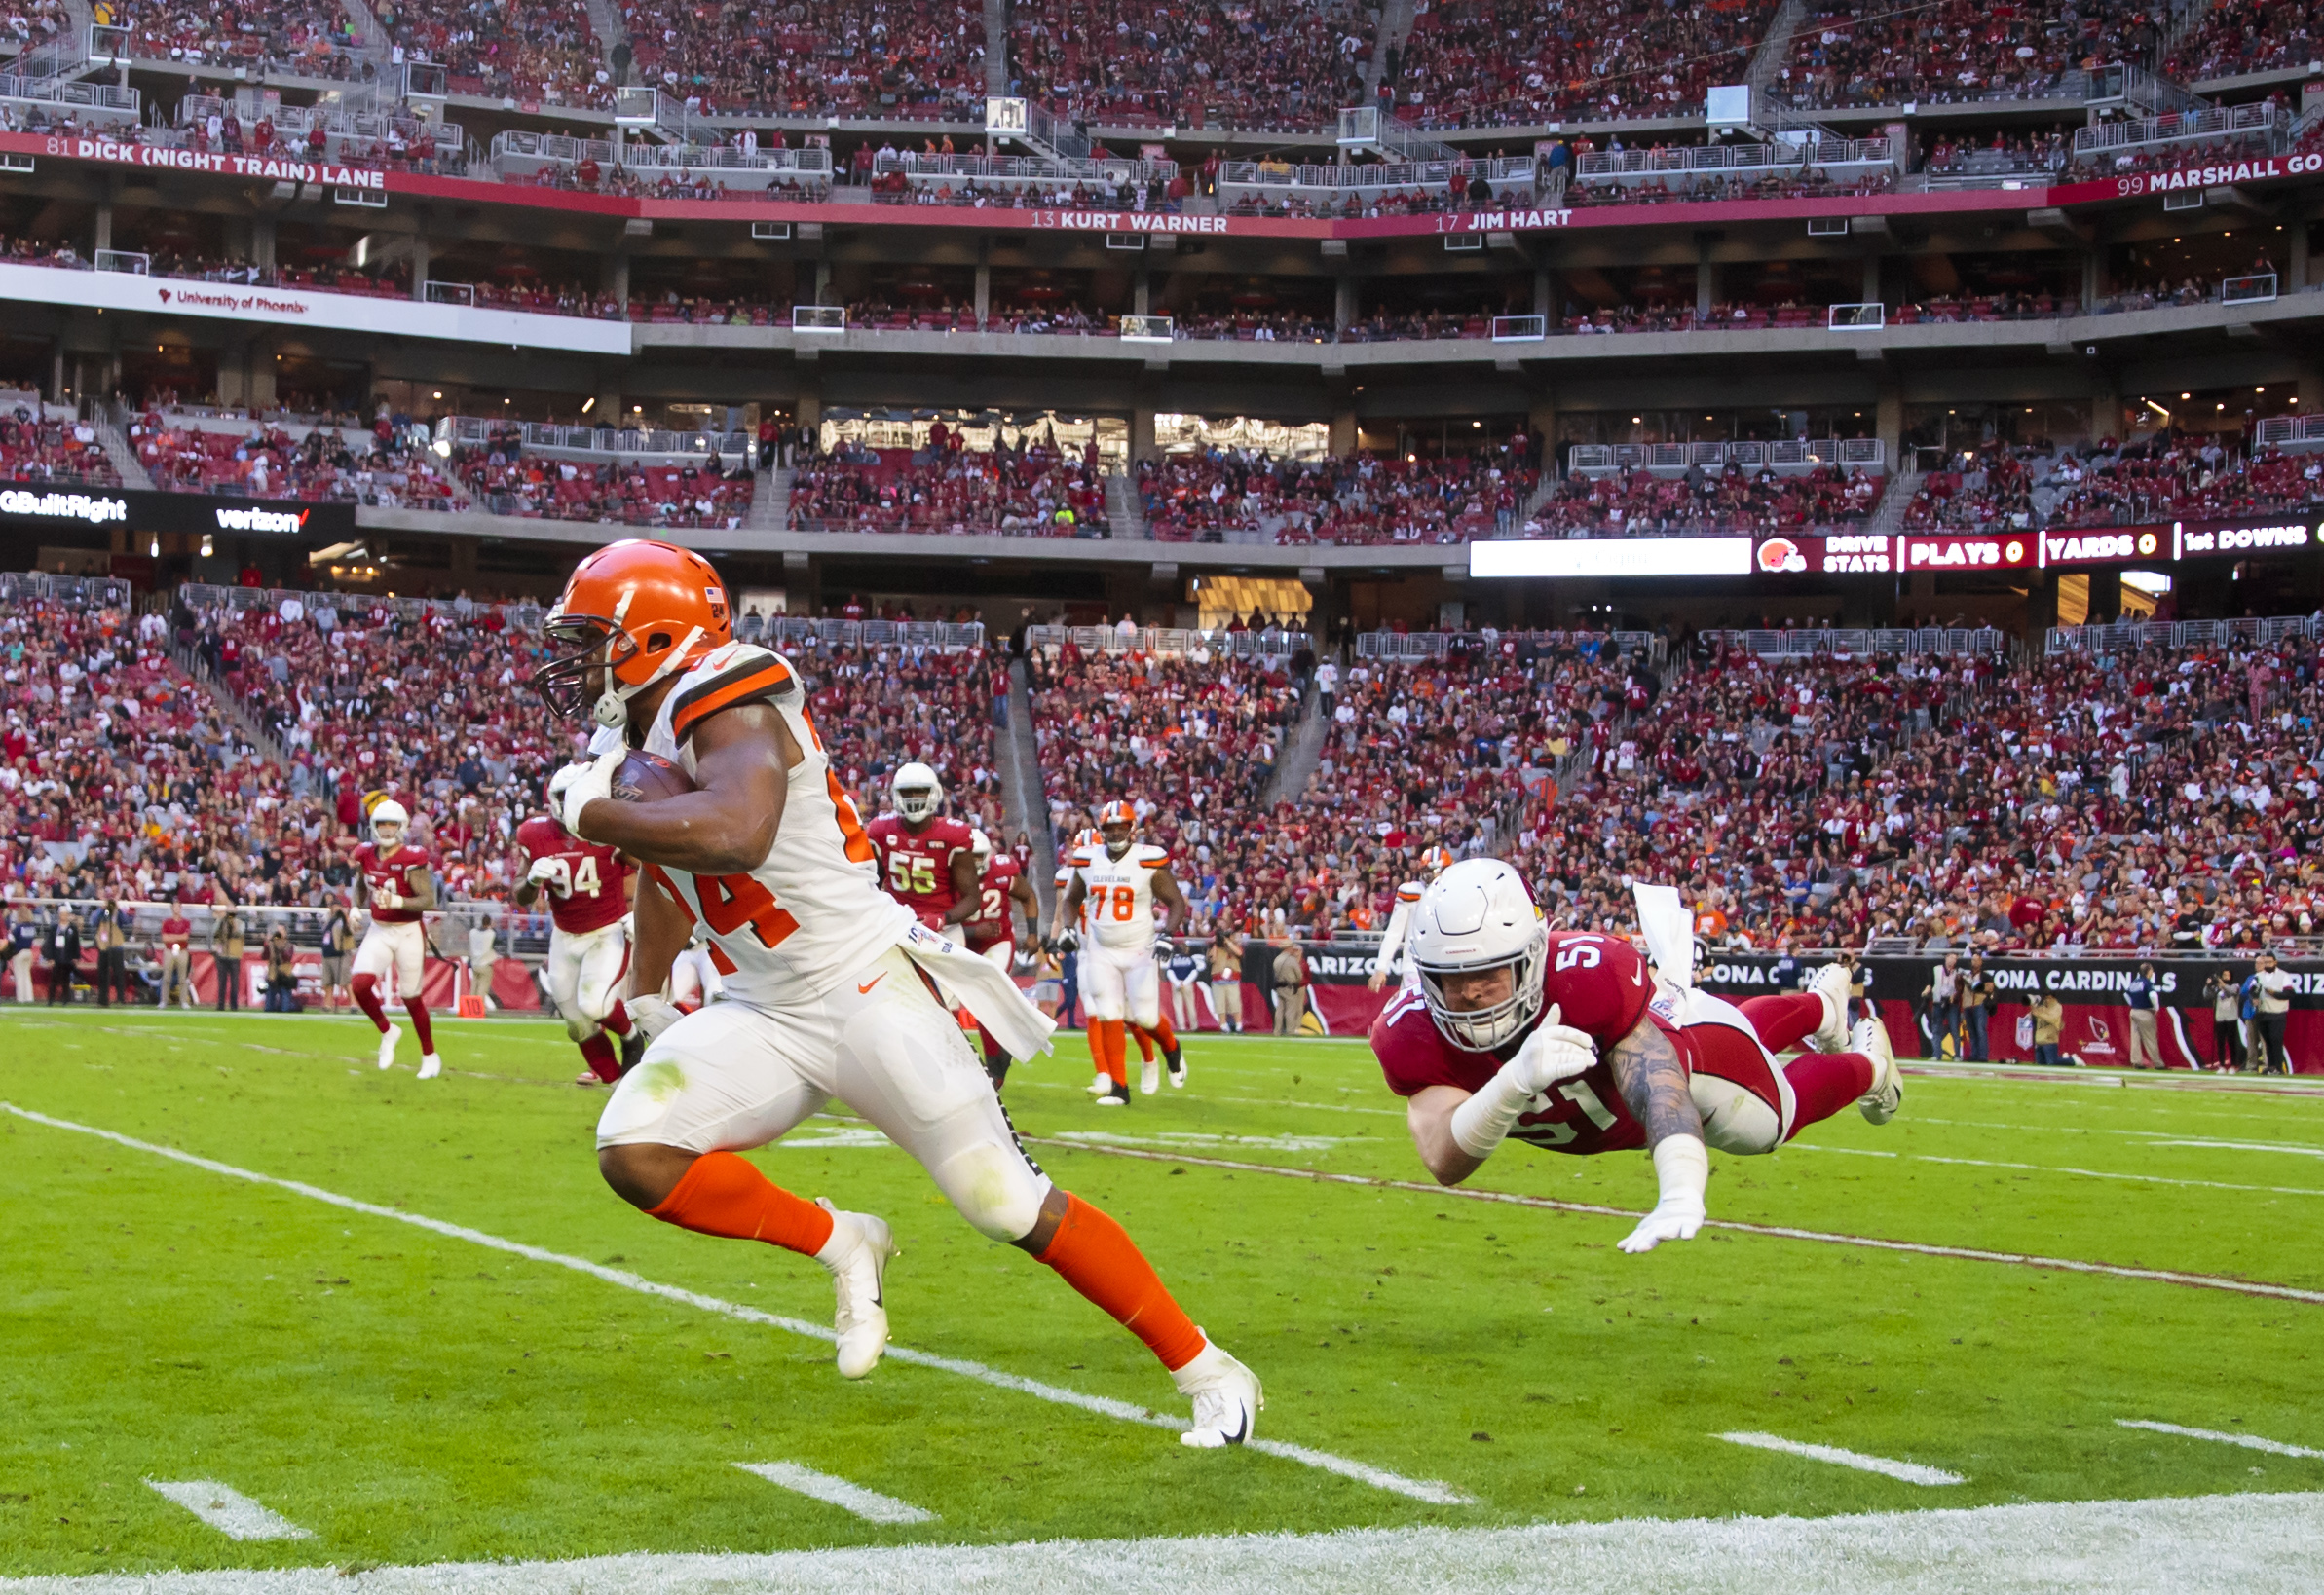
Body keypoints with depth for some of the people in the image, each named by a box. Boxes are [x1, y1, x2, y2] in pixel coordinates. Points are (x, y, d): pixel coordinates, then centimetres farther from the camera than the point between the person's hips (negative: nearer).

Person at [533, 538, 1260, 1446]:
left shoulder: (730, 712, -19)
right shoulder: (645, 737, 9)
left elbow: (731, 835, -42)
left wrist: (590, 812, -28)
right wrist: (645, 1001, 37)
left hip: (868, 989, -8)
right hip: (769, 1018, 8)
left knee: (1013, 1208, -7)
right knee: (634, 1151, -14)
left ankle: (1207, 1373, 7)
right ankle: (840, 1245, 5)